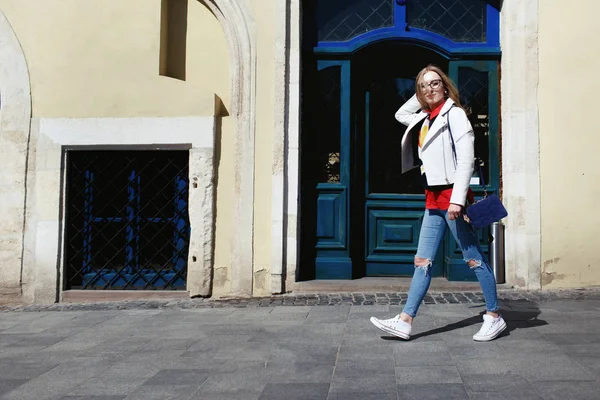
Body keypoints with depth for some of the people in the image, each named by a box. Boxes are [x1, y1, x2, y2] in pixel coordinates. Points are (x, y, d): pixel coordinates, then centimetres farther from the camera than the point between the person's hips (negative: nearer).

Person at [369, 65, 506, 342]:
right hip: (434, 198, 8)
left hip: (451, 194, -8)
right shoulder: (425, 118, 15)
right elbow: (400, 115, 36)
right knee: (423, 261, 6)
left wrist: (457, 199, -23)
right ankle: (405, 321, 7)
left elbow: (466, 159, -16)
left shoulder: (453, 114, -8)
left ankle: (494, 317, 13)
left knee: (474, 258, 0)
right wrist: (420, 98, 20)